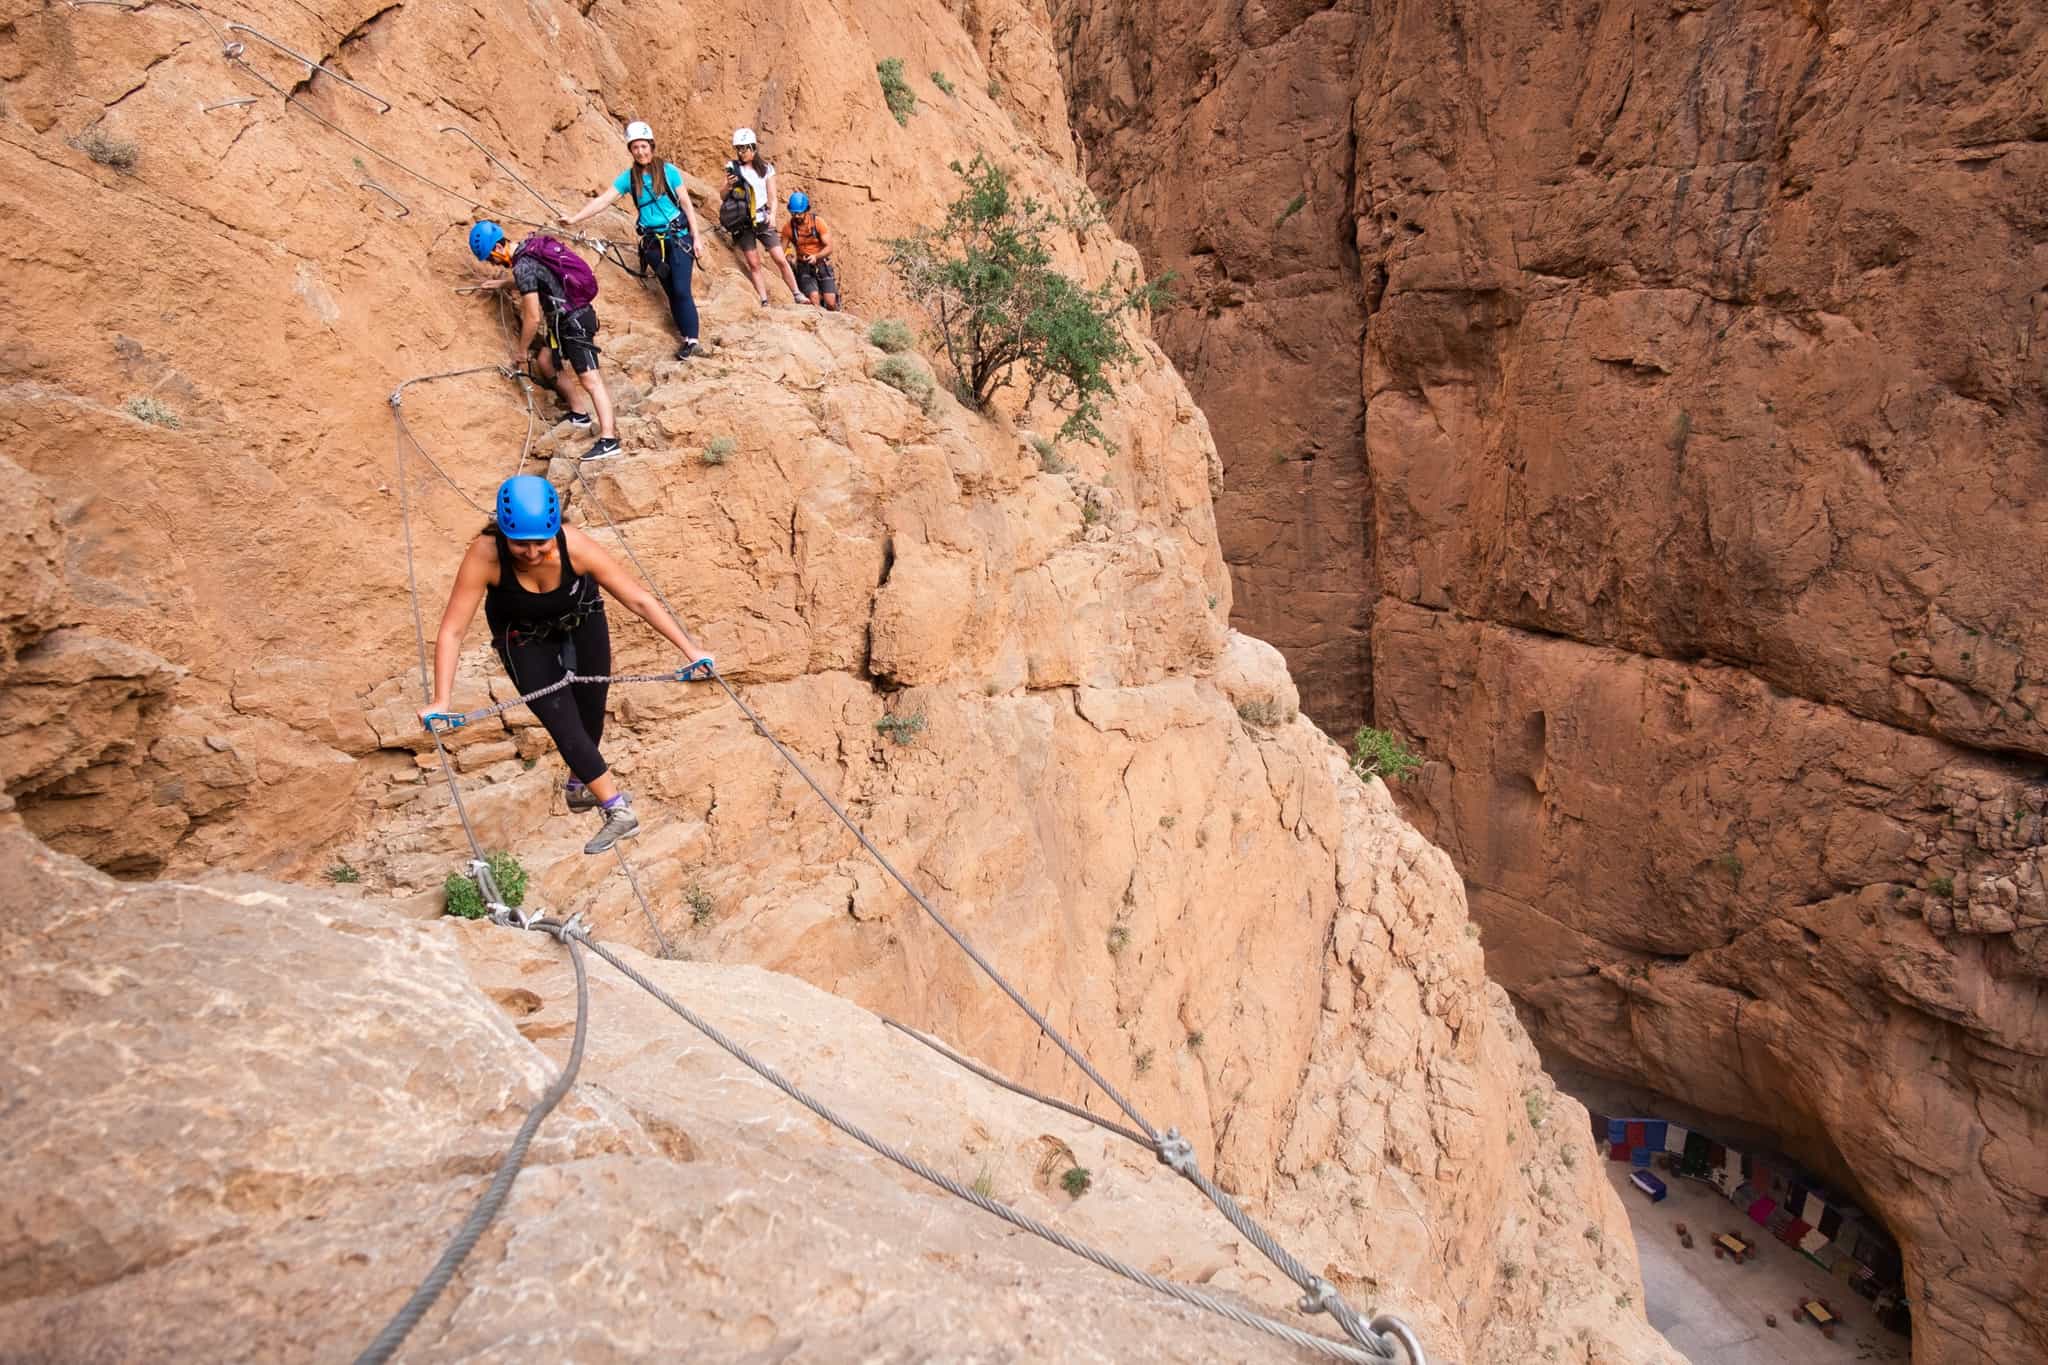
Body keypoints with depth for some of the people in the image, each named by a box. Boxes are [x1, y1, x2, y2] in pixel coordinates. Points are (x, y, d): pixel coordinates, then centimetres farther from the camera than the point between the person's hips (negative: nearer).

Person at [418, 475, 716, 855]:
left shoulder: (574, 546, -37)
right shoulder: (485, 555, -38)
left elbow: (638, 600, -31)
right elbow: (452, 630, -33)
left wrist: (691, 650, -34)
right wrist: (441, 700, -41)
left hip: (582, 622, 1)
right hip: (525, 640, -1)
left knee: (591, 712, 15)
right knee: (564, 724, -11)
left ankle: (579, 786, 43)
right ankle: (619, 812, -2)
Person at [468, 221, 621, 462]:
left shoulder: (523, 266, -18)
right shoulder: (530, 246, 10)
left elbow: (533, 318, -17)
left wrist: (520, 351, -6)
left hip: (573, 321, -10)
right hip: (571, 317, 10)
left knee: (589, 379, -16)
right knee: (545, 361, 20)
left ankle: (609, 439, -24)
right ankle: (578, 412, 26)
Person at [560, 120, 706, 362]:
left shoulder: (668, 171, -5)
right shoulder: (629, 176, 2)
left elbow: (686, 204, -1)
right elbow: (603, 200, -2)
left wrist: (696, 238, -6)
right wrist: (574, 218, -11)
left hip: (678, 238, -3)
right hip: (652, 241, 4)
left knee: (681, 290, -10)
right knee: (670, 291, 6)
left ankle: (691, 339, -1)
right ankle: (685, 335, 14)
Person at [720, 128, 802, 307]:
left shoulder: (766, 169, 4)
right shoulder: (732, 167, 3)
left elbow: (772, 197, 5)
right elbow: (722, 196, 4)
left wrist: (772, 215, -14)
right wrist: (728, 186, -18)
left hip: (762, 220, 0)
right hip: (742, 222, 0)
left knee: (781, 260, -6)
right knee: (753, 264, -2)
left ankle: (797, 295, 4)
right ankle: (764, 301, 2)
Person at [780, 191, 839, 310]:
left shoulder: (818, 222, -10)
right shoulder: (788, 226, -6)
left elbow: (829, 247, -15)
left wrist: (816, 257, -31)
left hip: (822, 264, 0)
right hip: (804, 267, 0)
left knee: (830, 303, -12)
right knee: (814, 298, -25)